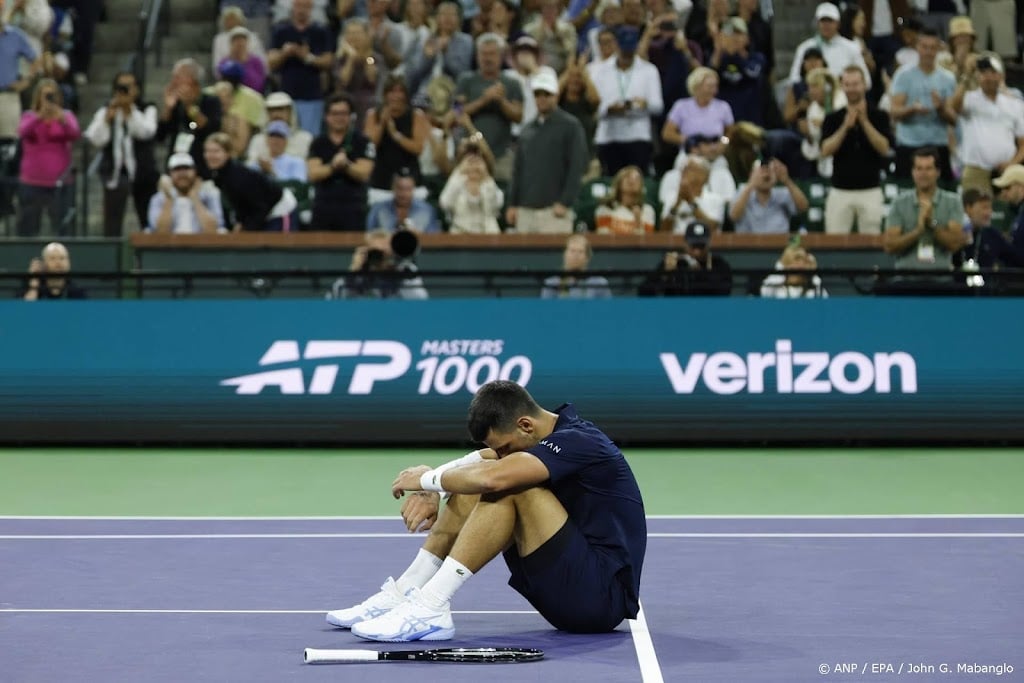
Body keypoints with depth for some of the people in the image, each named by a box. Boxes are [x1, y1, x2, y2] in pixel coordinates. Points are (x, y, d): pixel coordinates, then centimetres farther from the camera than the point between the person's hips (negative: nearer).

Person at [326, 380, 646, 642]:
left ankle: (430, 608, -25)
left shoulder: (578, 441, -19)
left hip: (605, 594, -9)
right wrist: (428, 491, -9)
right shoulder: (556, 434, 9)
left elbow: (493, 476, -33)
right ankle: (402, 593, 0)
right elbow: (479, 461, 12)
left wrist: (426, 478, -16)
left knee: (508, 487, -26)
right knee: (474, 490, 3)